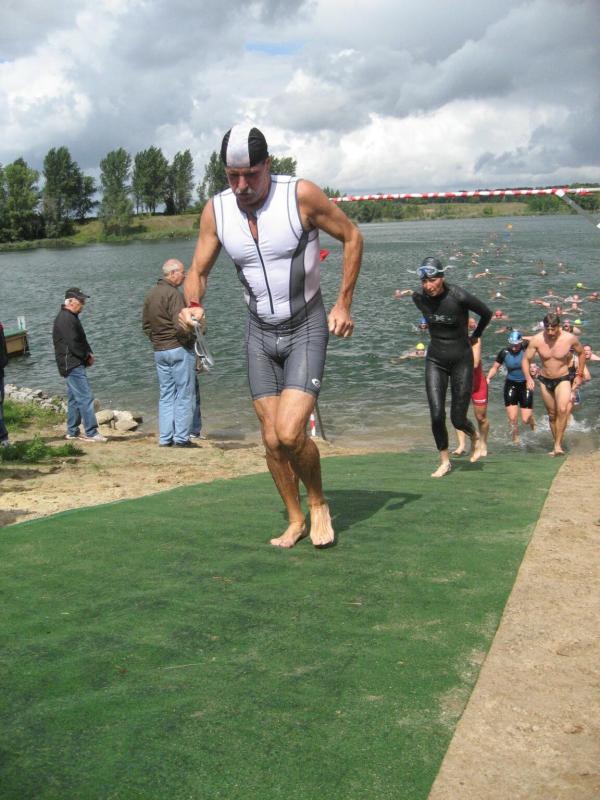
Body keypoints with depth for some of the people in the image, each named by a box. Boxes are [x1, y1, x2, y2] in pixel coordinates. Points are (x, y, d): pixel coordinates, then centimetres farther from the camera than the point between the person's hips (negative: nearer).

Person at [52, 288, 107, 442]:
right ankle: (91, 433, -11)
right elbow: (73, 344, -22)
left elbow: (81, 340, 21)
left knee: (74, 398, 14)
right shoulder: (66, 319, -16)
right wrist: (87, 356, -8)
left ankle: (72, 432, 20)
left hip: (73, 365, 11)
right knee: (86, 397, -12)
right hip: (72, 365, -11)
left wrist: (89, 353, 5)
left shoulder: (71, 317, 17)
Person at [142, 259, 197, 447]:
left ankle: (165, 438, 11)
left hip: (159, 351, 8)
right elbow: (180, 326, -22)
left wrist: (156, 340, 17)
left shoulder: (150, 295, 12)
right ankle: (181, 438, -1)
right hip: (179, 349, -8)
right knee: (185, 395, -1)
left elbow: (146, 325, 17)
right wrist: (190, 338, -6)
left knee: (166, 395, 12)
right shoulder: (174, 294, -15)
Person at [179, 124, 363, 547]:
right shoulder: (216, 210, -5)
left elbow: (352, 236, -3)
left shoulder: (301, 194, -16)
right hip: (260, 334, 4)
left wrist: (344, 303, -7)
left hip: (307, 331, -4)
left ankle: (318, 503, 10)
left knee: (290, 432, -18)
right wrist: (193, 305, -20)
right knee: (272, 441, 5)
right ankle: (296, 521, 25)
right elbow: (198, 270, 3)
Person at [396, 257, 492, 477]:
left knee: (458, 419, 1)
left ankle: (475, 438, 36)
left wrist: (475, 336, 11)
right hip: (435, 361, 3)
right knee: (436, 415, -8)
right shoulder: (420, 298, -7)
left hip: (461, 361, -3)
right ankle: (445, 462, 11)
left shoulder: (459, 297, -21)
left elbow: (486, 314, -2)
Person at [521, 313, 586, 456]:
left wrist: (579, 374, 3)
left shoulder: (570, 338, -15)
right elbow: (525, 359, -5)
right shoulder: (537, 340, -14)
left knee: (562, 409, -23)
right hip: (545, 380, 2)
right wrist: (528, 377, -20)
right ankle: (557, 444, 23)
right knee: (552, 414, 10)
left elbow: (581, 353, 5)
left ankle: (558, 444, -18)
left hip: (563, 380, -2)